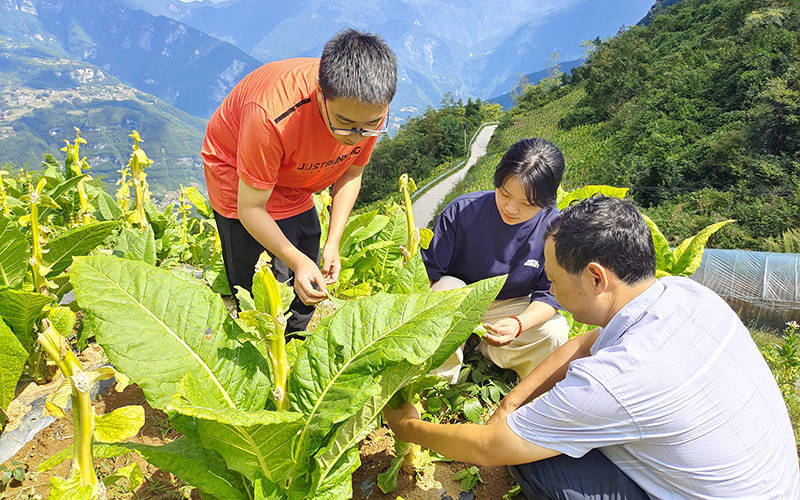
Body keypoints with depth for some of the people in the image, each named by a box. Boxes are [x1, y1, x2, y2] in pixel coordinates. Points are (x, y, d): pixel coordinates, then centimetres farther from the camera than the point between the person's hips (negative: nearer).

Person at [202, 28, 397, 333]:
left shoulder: (371, 109, -25)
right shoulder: (273, 115, -42)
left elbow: (350, 174, -6)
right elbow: (251, 208, -30)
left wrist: (333, 244, -13)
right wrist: (297, 261, -41)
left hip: (296, 187, 5)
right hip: (239, 178, -5)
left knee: (308, 290, 11)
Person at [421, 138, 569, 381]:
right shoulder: (462, 211, -21)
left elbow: (549, 295, -13)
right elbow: (431, 270, -14)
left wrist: (518, 324, -31)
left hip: (511, 308, 1)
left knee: (555, 333, -26)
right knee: (448, 286, -33)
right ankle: (439, 380, -16)